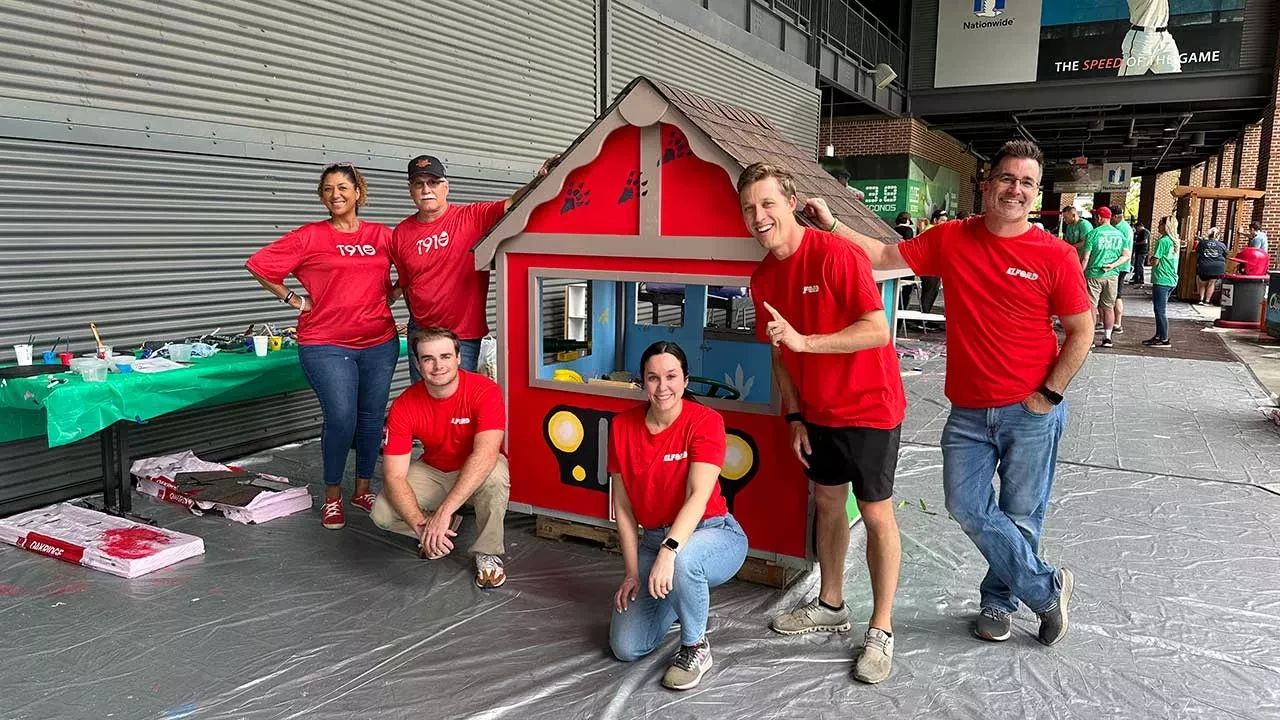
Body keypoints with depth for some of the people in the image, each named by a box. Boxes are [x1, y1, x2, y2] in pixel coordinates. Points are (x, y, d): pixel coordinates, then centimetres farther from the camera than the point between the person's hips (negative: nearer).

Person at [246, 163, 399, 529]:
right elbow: (259, 265, 0)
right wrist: (295, 300, -1)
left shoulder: (382, 236, 7)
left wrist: (390, 293, 6)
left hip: (380, 342, 3)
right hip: (326, 345, -3)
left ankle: (363, 489, 27)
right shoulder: (309, 237, -1)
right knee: (341, 420, -8)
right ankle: (332, 496, 13)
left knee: (372, 419, 9)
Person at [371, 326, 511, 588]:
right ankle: (446, 529, 10)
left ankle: (488, 553, -14)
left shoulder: (485, 391, -26)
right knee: (382, 513, -21)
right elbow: (394, 475, -20)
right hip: (433, 471, 3)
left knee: (495, 474, -38)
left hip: (477, 472, -3)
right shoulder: (404, 407, -18)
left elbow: (485, 455, -39)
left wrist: (443, 512, -46)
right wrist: (420, 524, -36)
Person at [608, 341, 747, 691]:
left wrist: (669, 552, -40)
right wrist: (632, 572, -4)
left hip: (712, 534, -4)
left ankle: (695, 647, -10)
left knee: (682, 560, -41)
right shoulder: (623, 426, -4)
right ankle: (677, 599, 27)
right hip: (654, 539, 5)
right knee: (625, 648, -6)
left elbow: (699, 495, -27)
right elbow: (623, 505, 0)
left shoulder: (706, 421, -16)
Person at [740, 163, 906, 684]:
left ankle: (881, 629, 15)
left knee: (875, 513, 1)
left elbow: (878, 330, -25)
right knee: (828, 502, 17)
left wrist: (804, 341, -31)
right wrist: (794, 416, 5)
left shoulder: (835, 254, -21)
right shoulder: (763, 278, 1)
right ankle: (831, 605, 34)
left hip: (869, 407, -7)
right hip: (817, 411, 7)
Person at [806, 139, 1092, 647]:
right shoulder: (950, 240, 1)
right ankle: (1046, 589, 21)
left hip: (1031, 413, -2)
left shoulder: (1055, 256, -6)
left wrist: (1048, 395, -8)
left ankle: (998, 599, 34)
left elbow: (1080, 333, -2)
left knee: (1019, 517, 8)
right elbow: (885, 256, 3)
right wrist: (831, 225, -5)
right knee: (967, 506, 0)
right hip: (969, 411, 3)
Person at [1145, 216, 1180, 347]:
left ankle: (1164, 339, -1)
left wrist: (1151, 259, 6)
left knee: (1160, 310, -4)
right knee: (1161, 309, 16)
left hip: (1162, 280, -9)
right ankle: (1158, 336, 22)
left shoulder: (1162, 241, -14)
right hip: (1172, 280, 9)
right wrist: (1155, 258, 9)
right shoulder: (1174, 241, 13)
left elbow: (1155, 262, -15)